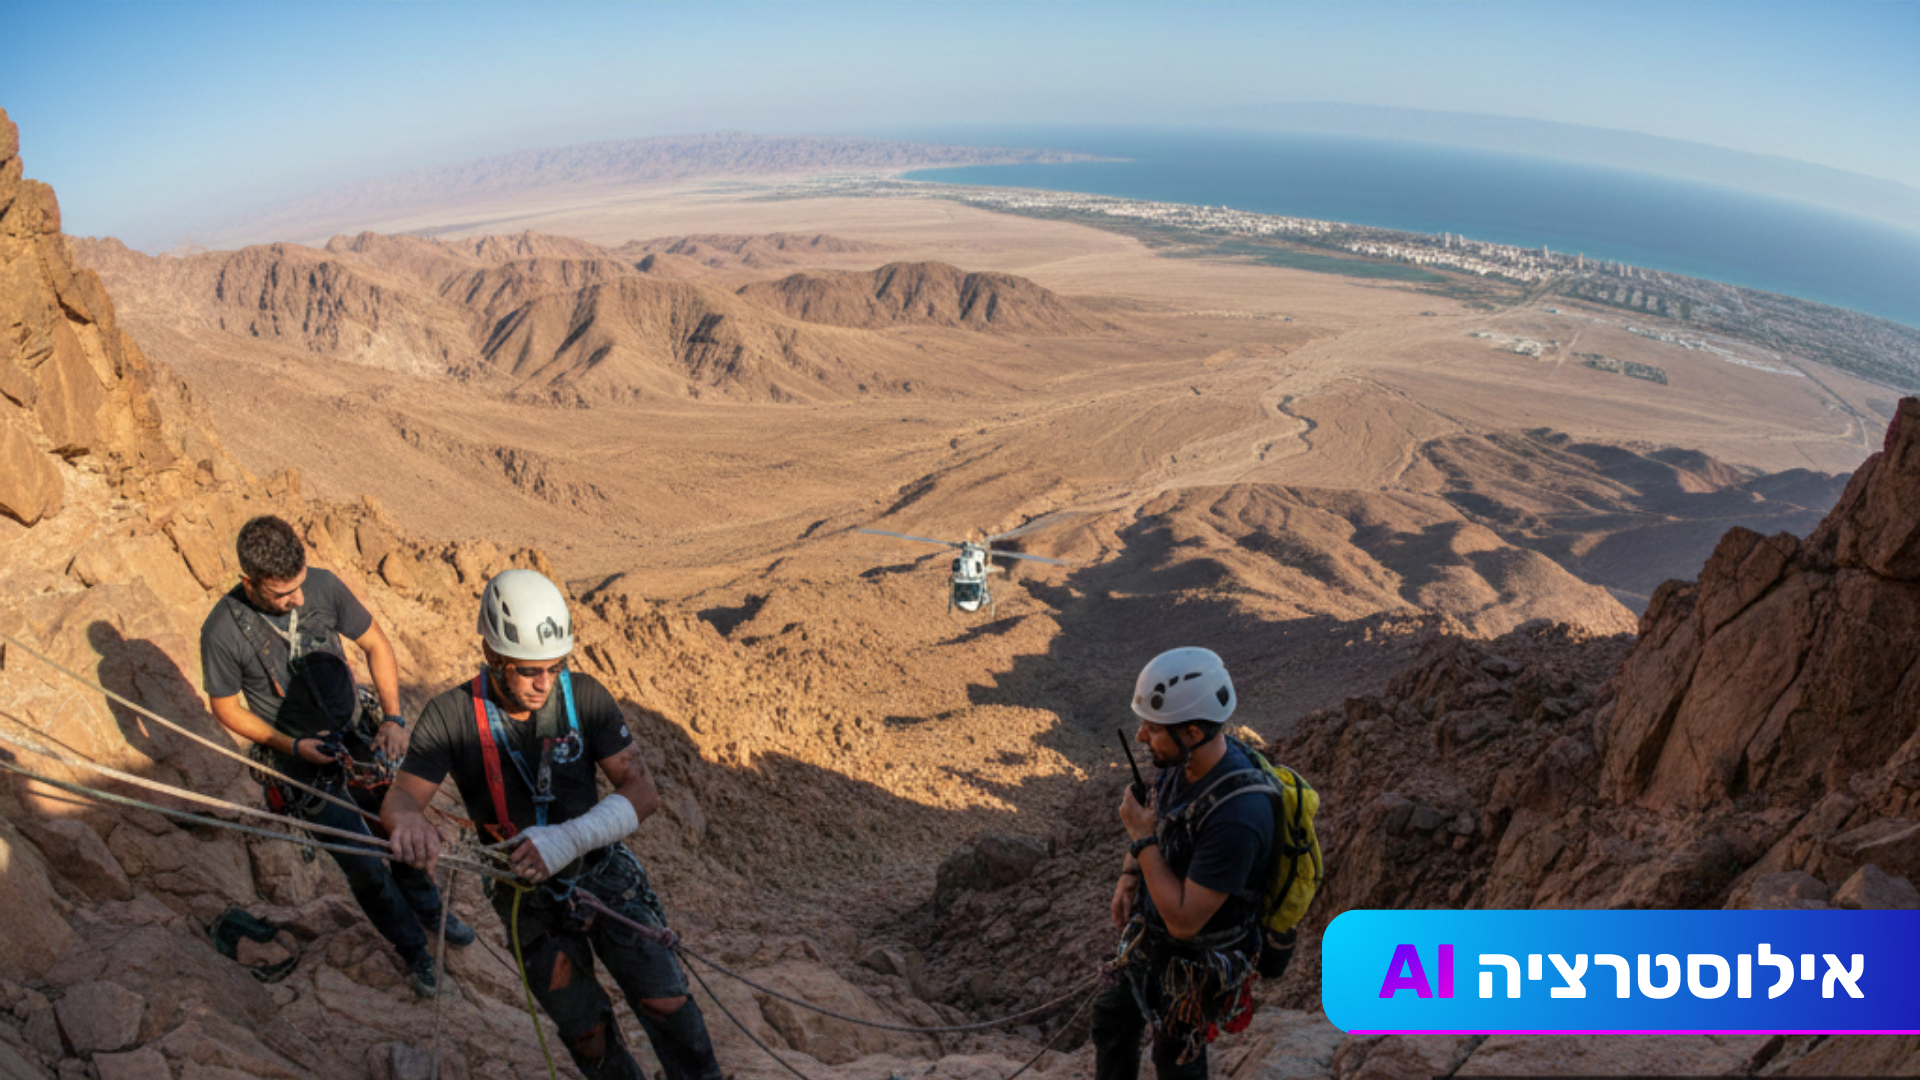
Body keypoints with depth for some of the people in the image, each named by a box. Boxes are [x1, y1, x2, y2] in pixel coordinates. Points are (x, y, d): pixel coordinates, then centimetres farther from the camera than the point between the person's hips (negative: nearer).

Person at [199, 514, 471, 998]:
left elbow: (375, 644, -4)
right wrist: (291, 744, -18)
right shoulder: (223, 631, -23)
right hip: (302, 760, -3)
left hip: (357, 735, 3)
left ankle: (430, 910, 48)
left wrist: (392, 718, -12)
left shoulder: (324, 586, -17)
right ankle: (414, 950, 28)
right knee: (366, 868, 2)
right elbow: (225, 707, -7)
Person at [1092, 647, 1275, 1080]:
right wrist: (1129, 875, -3)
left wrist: (1142, 839, -29)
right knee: (1113, 1022, 26)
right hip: (1150, 936, 7)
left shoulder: (1237, 816, -40)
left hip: (1196, 964, -7)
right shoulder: (1184, 762, -15)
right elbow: (1154, 813, 8)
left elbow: (1183, 921, -34)